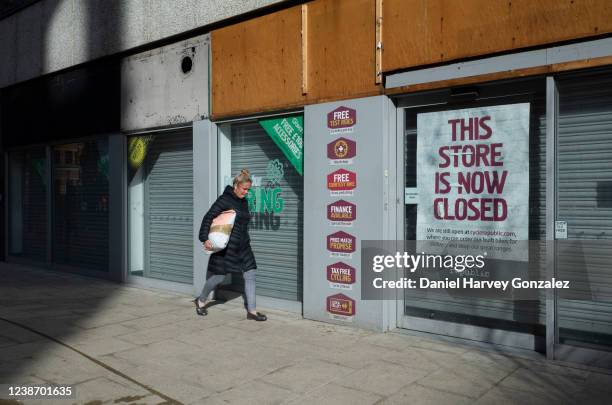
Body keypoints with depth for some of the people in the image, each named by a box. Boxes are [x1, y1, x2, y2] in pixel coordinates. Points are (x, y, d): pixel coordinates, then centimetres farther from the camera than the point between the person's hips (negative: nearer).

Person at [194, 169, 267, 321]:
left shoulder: (244, 202, 10)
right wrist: (205, 238, -22)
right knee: (219, 277, 5)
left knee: (250, 276, 0)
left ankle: (251, 311, 6)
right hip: (226, 246, -7)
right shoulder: (224, 199, -12)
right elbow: (208, 218, -15)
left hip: (243, 246, 7)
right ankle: (201, 301, 31)